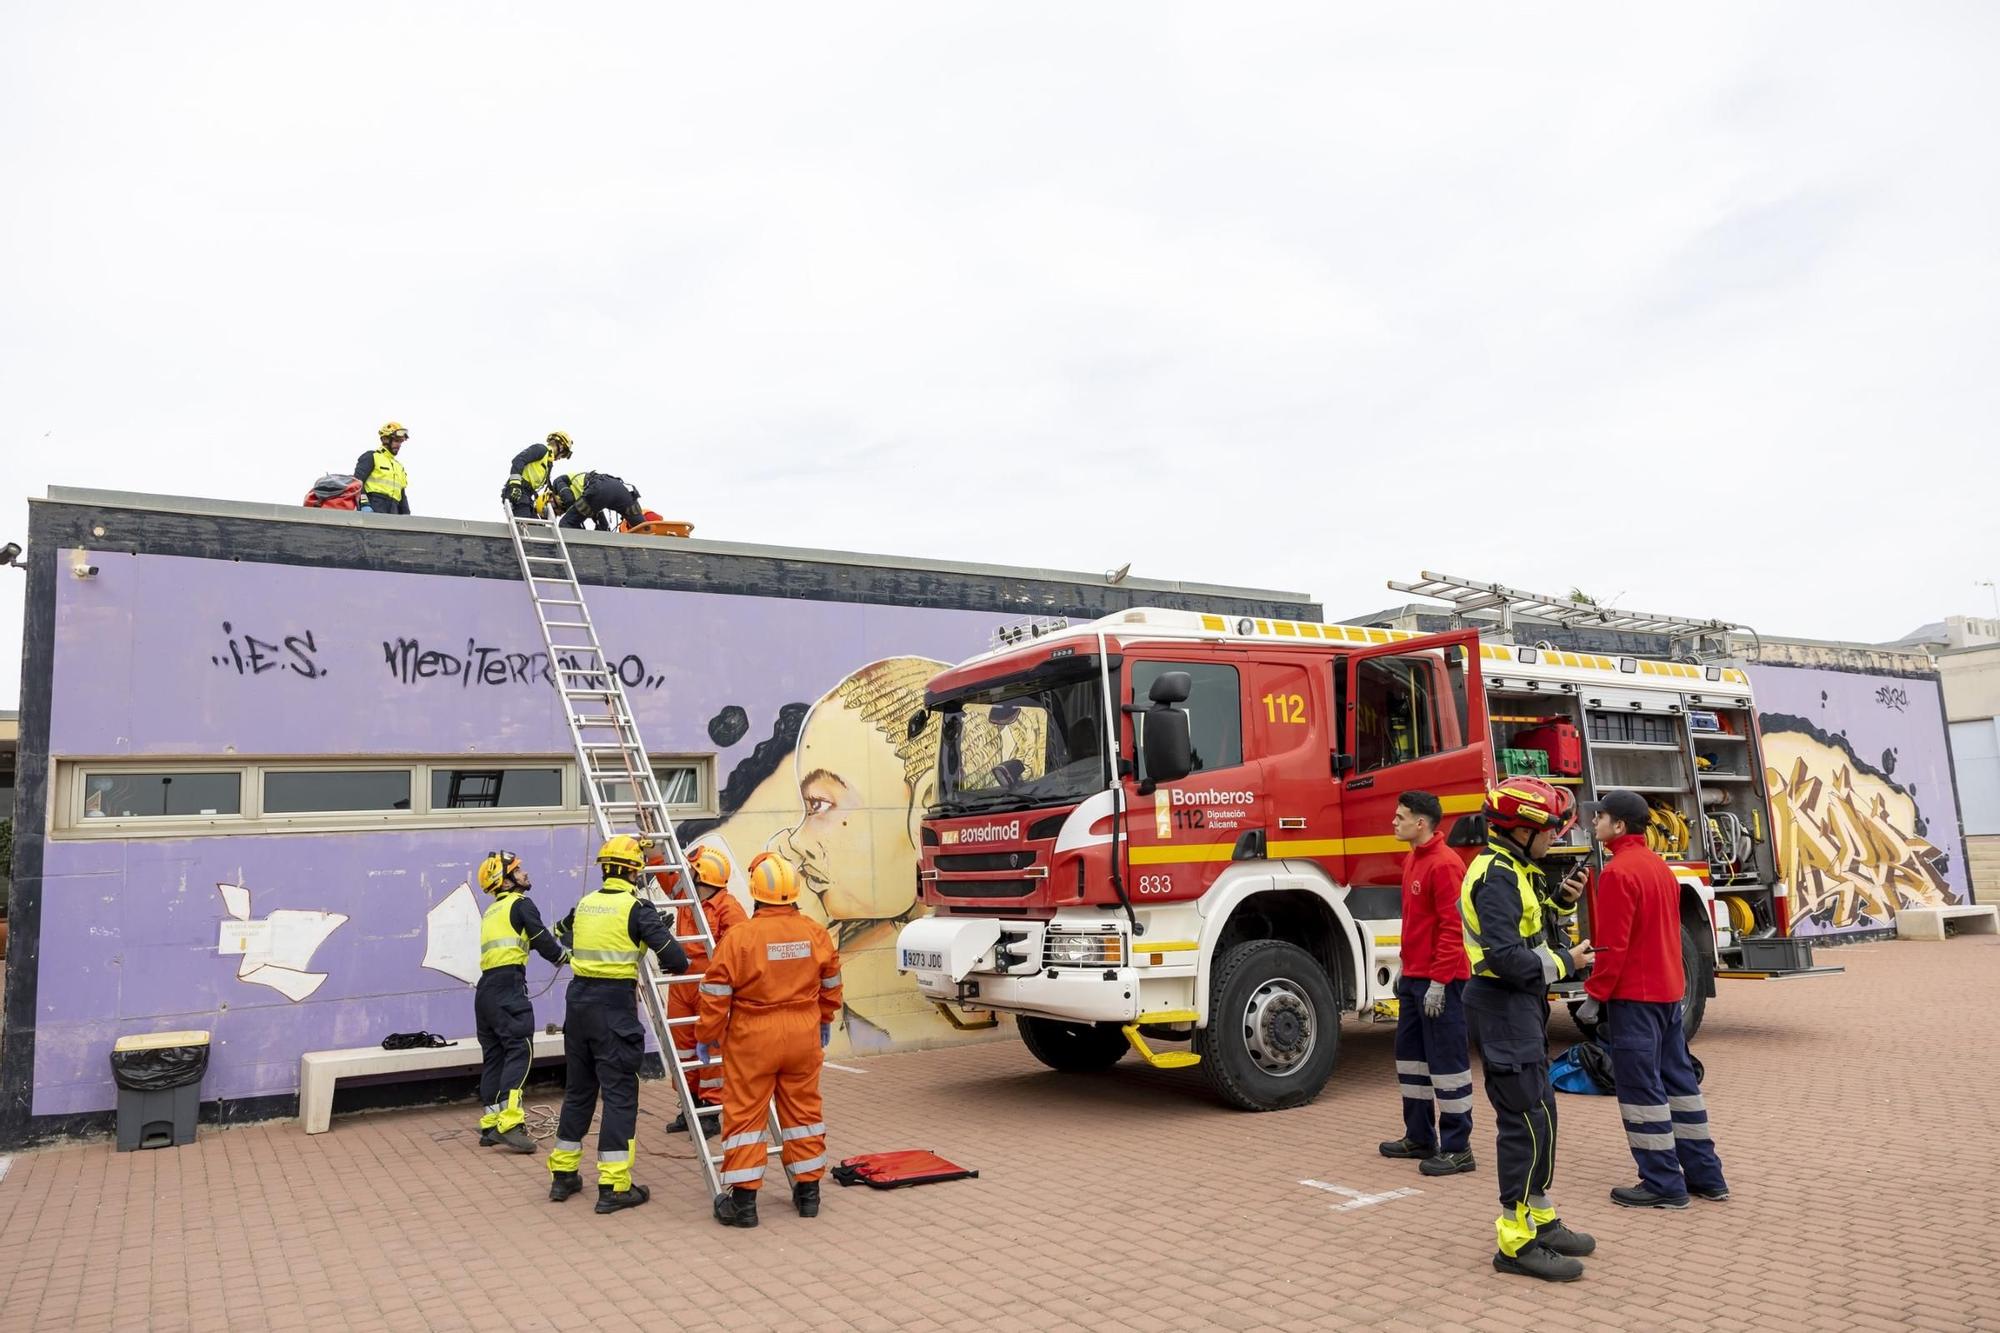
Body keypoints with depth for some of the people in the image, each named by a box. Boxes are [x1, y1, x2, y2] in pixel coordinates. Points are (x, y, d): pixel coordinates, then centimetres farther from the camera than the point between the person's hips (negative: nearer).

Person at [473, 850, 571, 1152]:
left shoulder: (492, 912, 24)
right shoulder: (520, 904, -1)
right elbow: (542, 941, -3)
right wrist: (566, 957, 13)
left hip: (485, 988, 9)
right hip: (508, 986, -9)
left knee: (493, 1056, 11)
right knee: (519, 1050, -12)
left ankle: (490, 1126, 15)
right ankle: (509, 1123, -21)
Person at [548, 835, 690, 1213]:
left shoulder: (584, 904, 10)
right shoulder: (636, 907, -9)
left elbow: (561, 933, 30)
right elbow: (672, 954, -14)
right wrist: (678, 965, 9)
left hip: (578, 999, 7)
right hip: (614, 1004, -7)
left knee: (579, 1089, 18)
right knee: (620, 1093, -1)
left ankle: (563, 1175, 26)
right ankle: (613, 1186, 0)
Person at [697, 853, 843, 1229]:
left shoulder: (739, 937, -17)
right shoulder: (815, 933, -2)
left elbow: (716, 996, -12)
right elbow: (831, 986, 10)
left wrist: (706, 1037, 2)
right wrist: (824, 1021, 27)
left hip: (753, 1041, -4)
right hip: (803, 1036, 4)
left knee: (744, 1114, 7)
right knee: (804, 1110, 15)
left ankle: (743, 1198, 10)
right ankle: (808, 1191, 24)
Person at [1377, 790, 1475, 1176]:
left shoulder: (1444, 864, -16)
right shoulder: (1412, 860, 13)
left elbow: (1453, 927, -19)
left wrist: (1438, 981, -20)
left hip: (1439, 982, -10)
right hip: (1413, 978, 10)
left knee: (1447, 1061, -2)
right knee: (1410, 1056, 16)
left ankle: (1457, 1148, 7)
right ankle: (1420, 1137, 27)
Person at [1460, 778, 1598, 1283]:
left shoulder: (1513, 870, 15)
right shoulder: (1497, 876, -19)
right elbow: (1507, 958, -26)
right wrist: (1564, 963, -13)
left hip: (1520, 1007, 11)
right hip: (1504, 1007, -11)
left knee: (1536, 1116, 17)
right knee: (1527, 1119, -7)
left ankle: (1540, 1220, 29)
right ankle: (1517, 1242, -1)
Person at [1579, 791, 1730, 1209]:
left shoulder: (1618, 871, -18)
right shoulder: (1659, 865, 11)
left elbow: (1613, 944, -20)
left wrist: (1595, 995, -14)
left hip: (1634, 995, -9)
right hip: (1669, 990, 9)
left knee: (1641, 1088, -2)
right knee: (1679, 1079, 15)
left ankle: (1664, 1185, 4)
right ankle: (1705, 1175, 22)